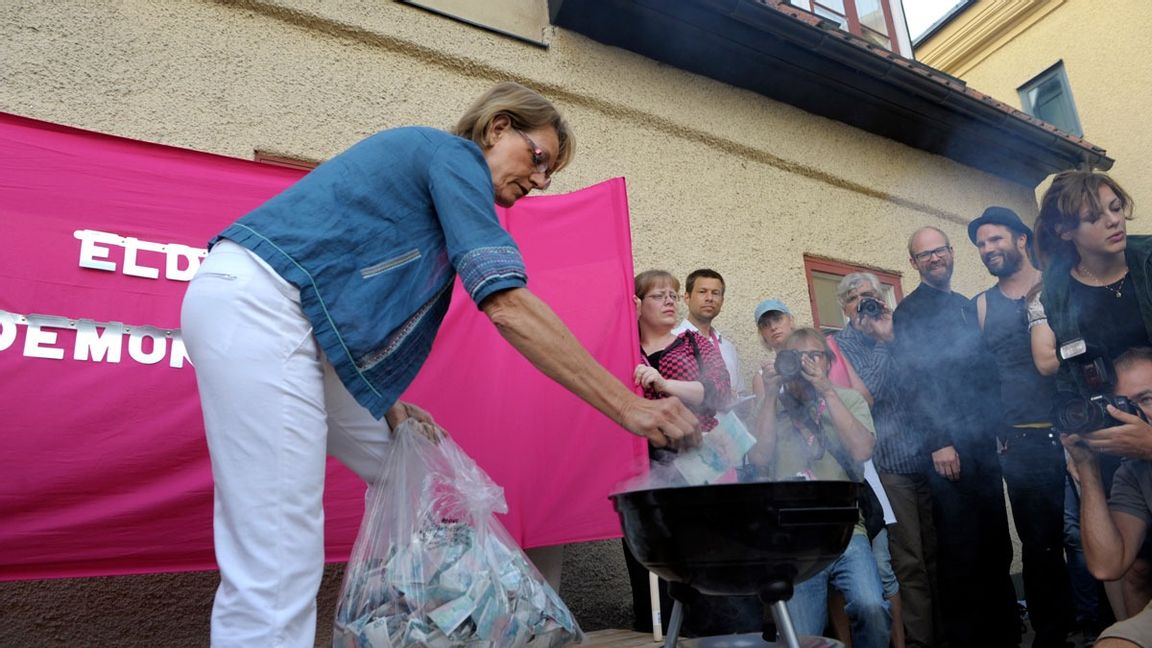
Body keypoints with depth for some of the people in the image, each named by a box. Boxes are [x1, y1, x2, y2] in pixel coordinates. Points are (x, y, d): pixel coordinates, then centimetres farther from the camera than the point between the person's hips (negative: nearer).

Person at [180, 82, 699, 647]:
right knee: (278, 570, -13)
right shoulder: (454, 154, -6)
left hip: (289, 322, 10)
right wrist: (629, 406, -19)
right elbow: (507, 305, -19)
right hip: (257, 306, -10)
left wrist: (386, 406, 7)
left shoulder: (433, 174, 22)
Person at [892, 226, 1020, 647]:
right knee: (959, 549, -1)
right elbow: (915, 381, -11)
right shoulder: (910, 312, -4)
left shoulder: (966, 306, 19)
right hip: (949, 445, -7)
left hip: (984, 439, 7)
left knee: (996, 543, 12)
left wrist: (1000, 426, 15)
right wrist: (937, 442, -17)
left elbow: (985, 369, 21)